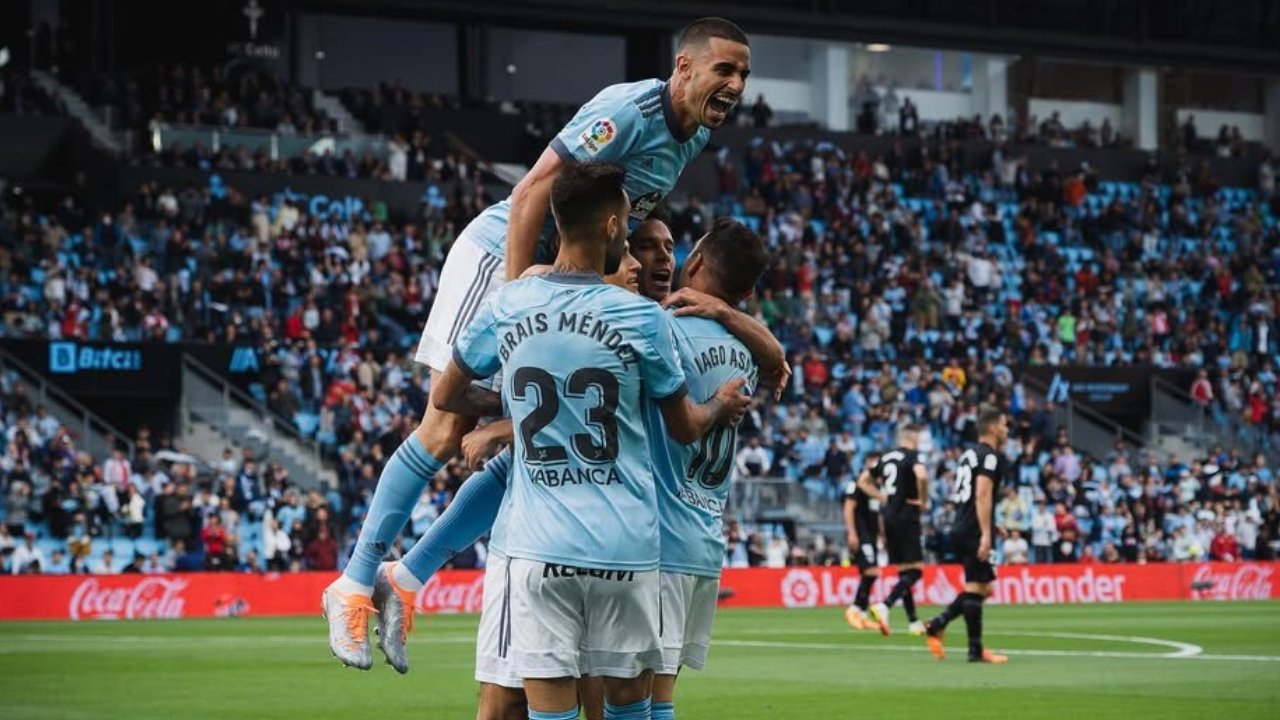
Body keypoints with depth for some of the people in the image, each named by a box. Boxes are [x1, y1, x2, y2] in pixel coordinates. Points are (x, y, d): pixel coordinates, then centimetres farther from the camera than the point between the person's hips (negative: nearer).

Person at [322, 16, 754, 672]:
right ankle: (354, 584, -2)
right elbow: (531, 193, -25)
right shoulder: (629, 112, -23)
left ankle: (405, 579, 13)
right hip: (500, 251, -9)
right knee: (447, 430, -10)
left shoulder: (695, 135, 5)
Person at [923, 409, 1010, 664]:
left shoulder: (970, 454, 19)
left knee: (984, 587, 14)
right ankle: (976, 650, -2)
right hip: (974, 531, -9)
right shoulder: (990, 455, -10)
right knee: (976, 588, -5)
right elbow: (982, 494, -20)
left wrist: (990, 526, 28)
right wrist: (986, 534, -24)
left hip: (962, 528, 9)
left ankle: (936, 625, 7)